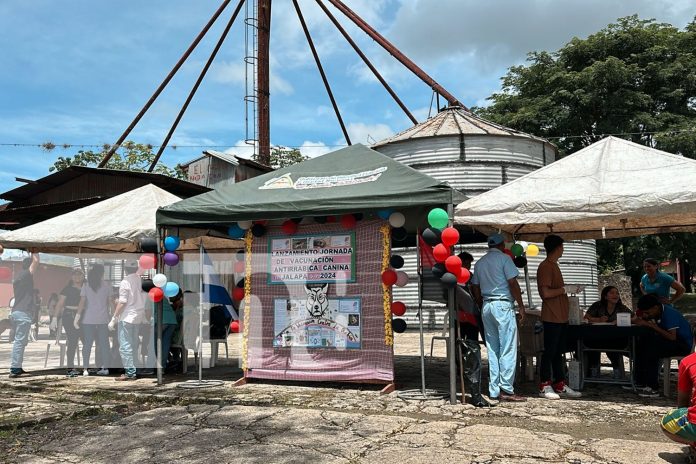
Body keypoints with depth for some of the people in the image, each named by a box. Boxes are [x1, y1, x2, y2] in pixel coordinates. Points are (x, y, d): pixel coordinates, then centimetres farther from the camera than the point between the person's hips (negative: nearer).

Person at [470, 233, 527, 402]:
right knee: (508, 350, -3)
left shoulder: (480, 263, 14)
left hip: (486, 306, 7)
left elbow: (475, 288, 15)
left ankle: (494, 391, 11)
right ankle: (506, 390, -4)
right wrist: (521, 306, -4)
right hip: (503, 305, -7)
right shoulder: (504, 258, -4)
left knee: (492, 350, 9)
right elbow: (513, 284, -10)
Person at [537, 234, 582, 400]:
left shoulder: (554, 265, 18)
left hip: (561, 317, 10)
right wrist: (563, 289, -11)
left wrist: (565, 289, 12)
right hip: (552, 317, -10)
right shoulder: (545, 266, -14)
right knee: (550, 351, -3)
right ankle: (545, 386, 5)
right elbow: (546, 293, -22)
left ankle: (560, 385, 19)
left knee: (559, 352, 12)